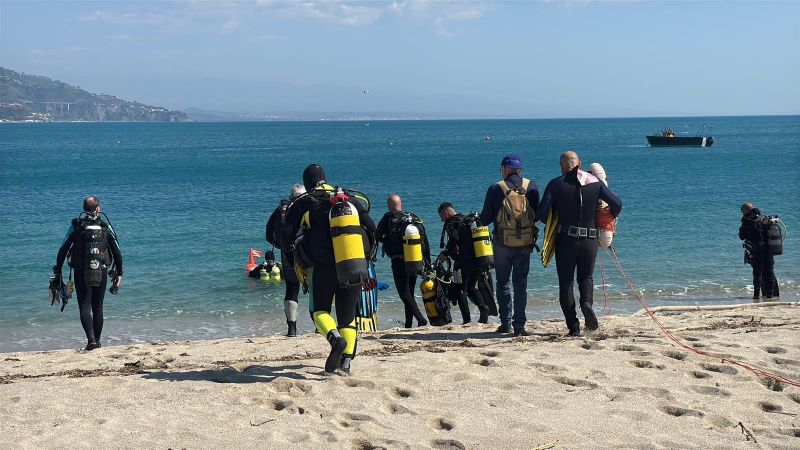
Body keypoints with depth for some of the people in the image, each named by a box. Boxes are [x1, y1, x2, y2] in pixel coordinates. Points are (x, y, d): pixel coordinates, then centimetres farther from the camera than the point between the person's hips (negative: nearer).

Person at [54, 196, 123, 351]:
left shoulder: (76, 226, 0)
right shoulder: (106, 227, 3)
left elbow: (63, 249, -1)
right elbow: (117, 253, 5)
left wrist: (57, 270, 8)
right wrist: (119, 273, 13)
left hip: (81, 273, -2)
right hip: (101, 273, 2)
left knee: (85, 307, 0)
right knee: (98, 307, 13)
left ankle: (91, 339, -18)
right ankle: (97, 342, 16)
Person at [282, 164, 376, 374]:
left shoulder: (302, 205, 5)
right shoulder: (351, 200, 13)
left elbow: (286, 239, 1)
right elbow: (372, 230, 10)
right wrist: (363, 258, 25)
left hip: (323, 267, -3)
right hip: (355, 268, 3)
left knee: (319, 310, 12)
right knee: (348, 315, 14)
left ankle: (336, 339, -16)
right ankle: (346, 362, 5)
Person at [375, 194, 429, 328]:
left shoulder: (389, 218, -3)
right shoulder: (415, 218, 12)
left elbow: (376, 237, 0)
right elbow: (425, 242, 12)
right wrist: (428, 262, 18)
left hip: (399, 261, -6)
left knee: (404, 293, -6)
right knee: (410, 292, 16)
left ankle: (421, 319, -21)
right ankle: (409, 324, 16)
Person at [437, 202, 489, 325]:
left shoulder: (450, 222, -2)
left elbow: (454, 239, -20)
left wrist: (445, 253, -8)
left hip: (464, 261, -7)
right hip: (479, 260, 7)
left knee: (460, 290, 3)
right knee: (471, 287, 21)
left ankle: (467, 320, -4)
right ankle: (482, 308, -3)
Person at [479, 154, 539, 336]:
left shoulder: (496, 189, -7)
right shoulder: (531, 187, -1)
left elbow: (485, 220, -4)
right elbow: (537, 215, 6)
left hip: (503, 243, -2)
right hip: (525, 243, 2)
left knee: (503, 282, 11)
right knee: (520, 283, 6)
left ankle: (506, 322, 11)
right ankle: (519, 325, 2)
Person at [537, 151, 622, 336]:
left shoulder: (556, 184, -3)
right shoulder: (595, 182, 4)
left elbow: (542, 212, -10)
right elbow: (617, 204, -1)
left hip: (565, 239, -2)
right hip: (590, 239, 2)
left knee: (566, 282, 8)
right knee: (586, 277, 20)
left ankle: (573, 327, 1)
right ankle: (587, 302, -12)